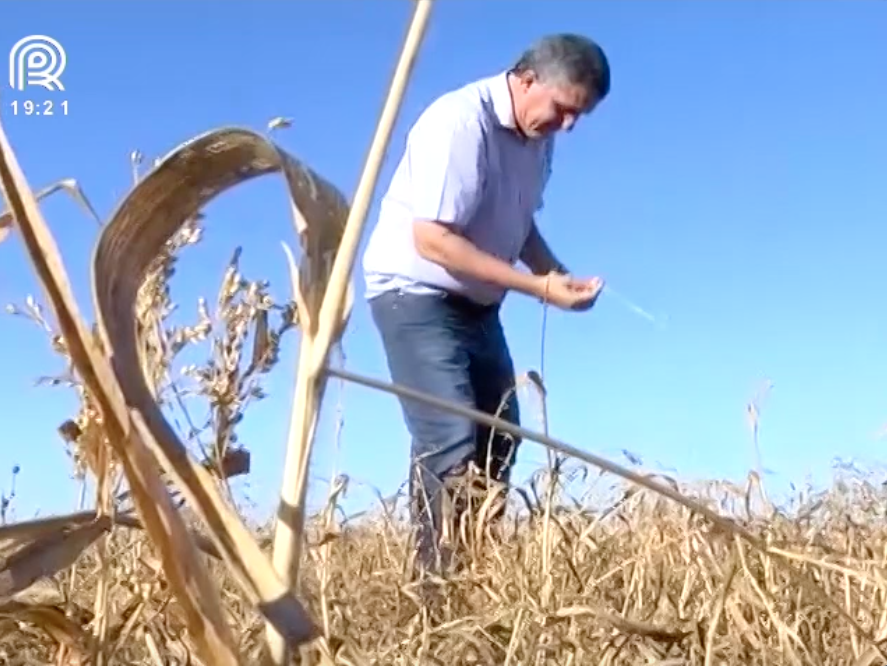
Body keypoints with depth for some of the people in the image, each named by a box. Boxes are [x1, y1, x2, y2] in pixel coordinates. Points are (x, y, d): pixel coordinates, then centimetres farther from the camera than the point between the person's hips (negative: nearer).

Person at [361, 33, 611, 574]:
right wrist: (537, 286, -27)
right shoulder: (460, 121, -22)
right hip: (417, 297, -9)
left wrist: (560, 276, -5)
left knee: (497, 442, 11)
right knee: (451, 444, -17)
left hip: (476, 304, 9)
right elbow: (432, 241, -28)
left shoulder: (538, 136, 3)